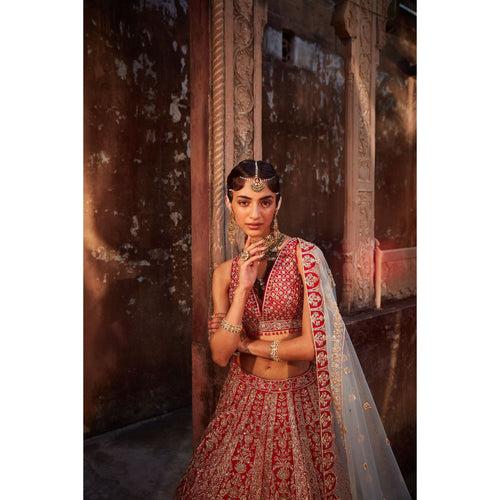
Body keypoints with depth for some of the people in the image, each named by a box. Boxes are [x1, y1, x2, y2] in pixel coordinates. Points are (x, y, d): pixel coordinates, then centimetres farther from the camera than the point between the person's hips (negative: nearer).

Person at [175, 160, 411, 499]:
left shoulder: (305, 255, -13)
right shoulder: (226, 273, 0)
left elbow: (313, 344, -16)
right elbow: (220, 355, -8)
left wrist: (249, 344, -6)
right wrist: (243, 287, -17)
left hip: (298, 398, -3)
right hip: (245, 398, 3)